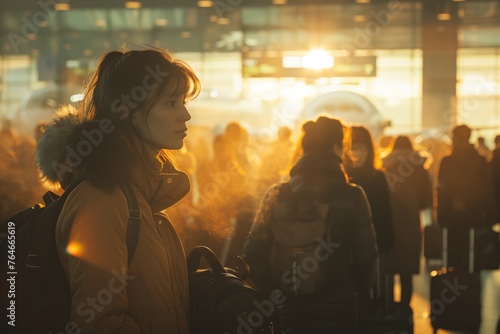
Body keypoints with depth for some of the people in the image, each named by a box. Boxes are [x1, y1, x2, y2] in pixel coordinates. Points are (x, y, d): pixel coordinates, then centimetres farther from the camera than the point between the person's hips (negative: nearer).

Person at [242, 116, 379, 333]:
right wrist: (359, 286, 10)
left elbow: (253, 252, -5)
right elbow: (365, 256, -9)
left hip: (289, 307, 2)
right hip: (337, 307, -2)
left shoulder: (277, 195, -2)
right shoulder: (351, 197, -9)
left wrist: (272, 292, 5)